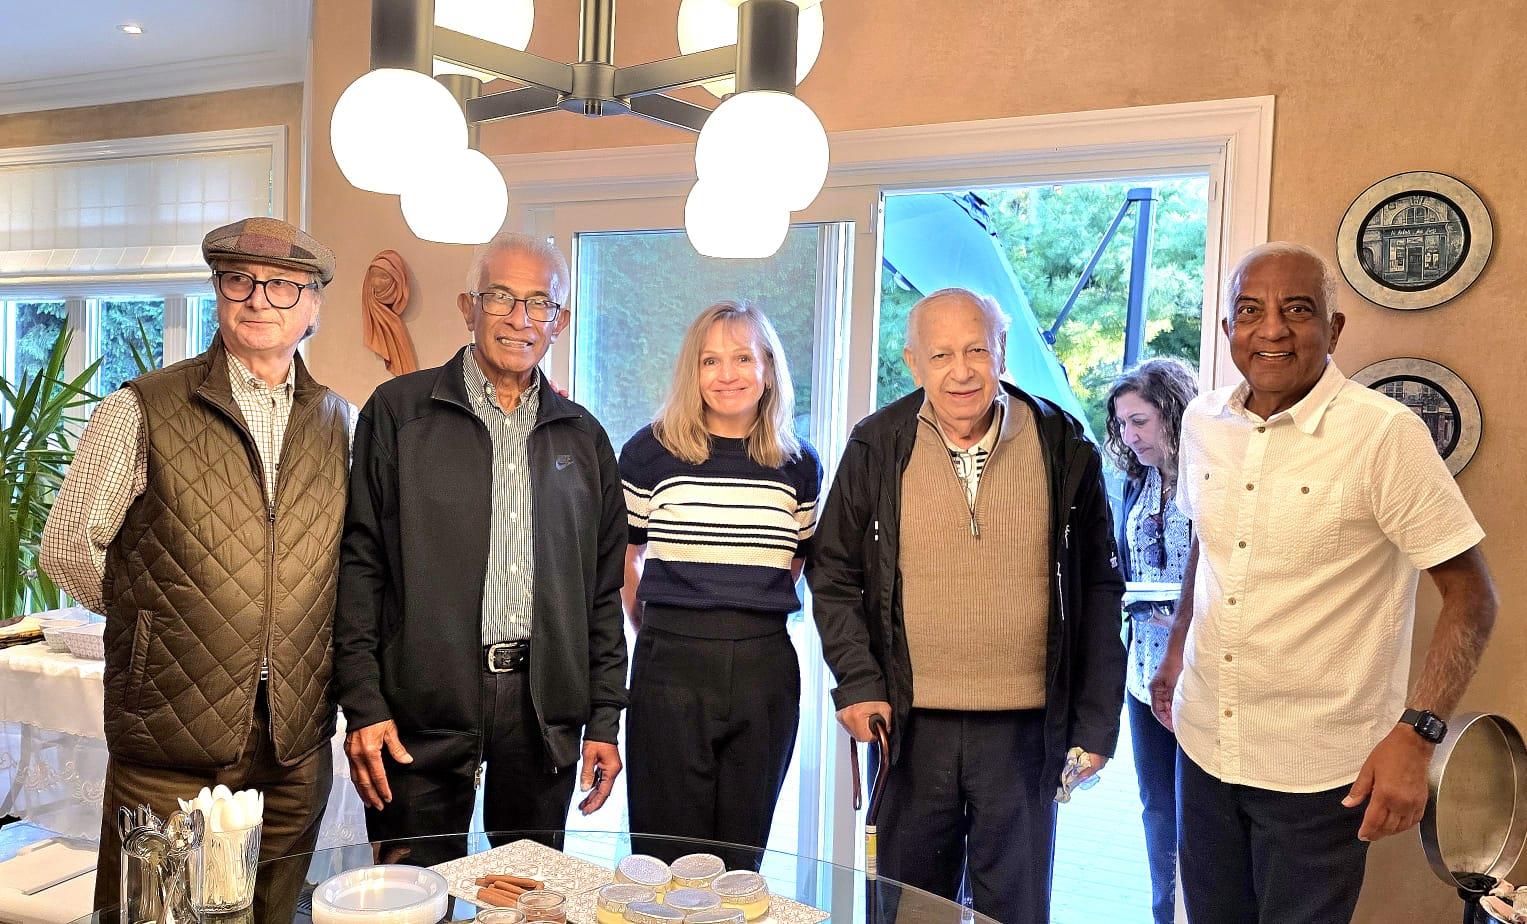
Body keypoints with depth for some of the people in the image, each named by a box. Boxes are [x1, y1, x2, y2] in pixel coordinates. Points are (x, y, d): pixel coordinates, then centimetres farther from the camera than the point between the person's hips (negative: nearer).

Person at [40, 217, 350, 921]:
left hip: (298, 743, 3)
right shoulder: (140, 411, -5)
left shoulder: (337, 421, 6)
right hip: (171, 747, -3)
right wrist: (159, 619, 7)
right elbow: (68, 551, 1)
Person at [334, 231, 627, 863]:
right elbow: (360, 564, -2)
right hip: (422, 710, -2)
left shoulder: (583, 437, 10)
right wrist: (363, 705, -7)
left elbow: (604, 589, 11)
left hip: (545, 710, 3)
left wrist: (605, 719, 7)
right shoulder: (398, 411, 1)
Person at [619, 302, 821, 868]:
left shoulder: (798, 463, 5)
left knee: (742, 857, 14)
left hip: (766, 667, 2)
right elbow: (625, 557, 11)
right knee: (668, 858, 7)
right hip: (671, 668, -2)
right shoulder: (651, 451, -1)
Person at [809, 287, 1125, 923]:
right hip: (911, 726, 1)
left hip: (1025, 728, 0)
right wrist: (857, 683, -6)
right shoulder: (877, 447, -1)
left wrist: (1096, 722, 0)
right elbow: (833, 573, 5)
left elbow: (1098, 589, 2)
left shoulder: (1063, 448, -2)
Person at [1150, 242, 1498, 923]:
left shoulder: (1386, 435, -16)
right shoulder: (1203, 422, 1)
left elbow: (1471, 594, -13)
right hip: (1203, 742, 5)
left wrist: (1416, 734, -20)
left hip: (1320, 771, -5)